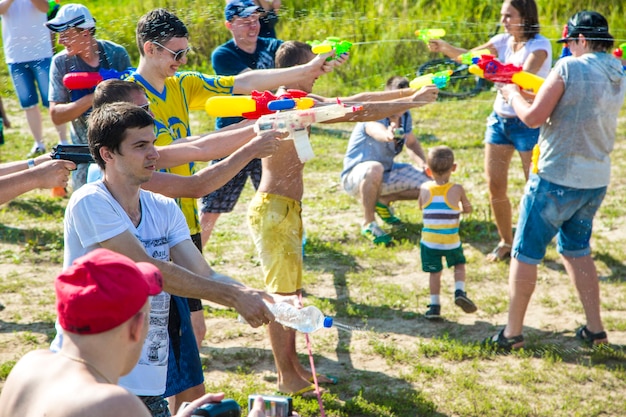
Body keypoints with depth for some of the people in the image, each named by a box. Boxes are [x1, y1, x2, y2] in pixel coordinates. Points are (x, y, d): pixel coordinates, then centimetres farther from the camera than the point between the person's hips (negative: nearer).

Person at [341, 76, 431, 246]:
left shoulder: (405, 117, -4)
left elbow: (412, 144, 11)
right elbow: (378, 131, -50)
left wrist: (423, 164, -9)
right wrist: (388, 134, -75)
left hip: (387, 173, 7)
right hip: (356, 177, -7)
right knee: (374, 168, -42)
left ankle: (384, 201, 13)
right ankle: (368, 223, -22)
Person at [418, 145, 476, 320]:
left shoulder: (425, 189, -4)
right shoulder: (457, 189, -8)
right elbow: (468, 209, 7)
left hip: (429, 241, 1)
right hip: (451, 241, -1)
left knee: (434, 272, 13)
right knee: (459, 265, 21)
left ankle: (434, 305, 11)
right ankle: (459, 292, 2)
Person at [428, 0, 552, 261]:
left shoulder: (539, 46, -13)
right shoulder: (503, 41, 4)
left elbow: (525, 75, -30)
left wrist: (497, 63, -44)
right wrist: (445, 48, -25)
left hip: (528, 124, -6)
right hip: (499, 120, 6)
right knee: (495, 187, 5)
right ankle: (505, 242, 21)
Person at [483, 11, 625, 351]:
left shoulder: (569, 68, -16)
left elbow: (533, 117, -15)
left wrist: (513, 95, 4)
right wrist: (536, 90, 17)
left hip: (557, 179, -7)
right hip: (596, 180, 7)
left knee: (525, 253, 5)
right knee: (576, 250, 22)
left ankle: (513, 333, 10)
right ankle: (594, 329, 21)